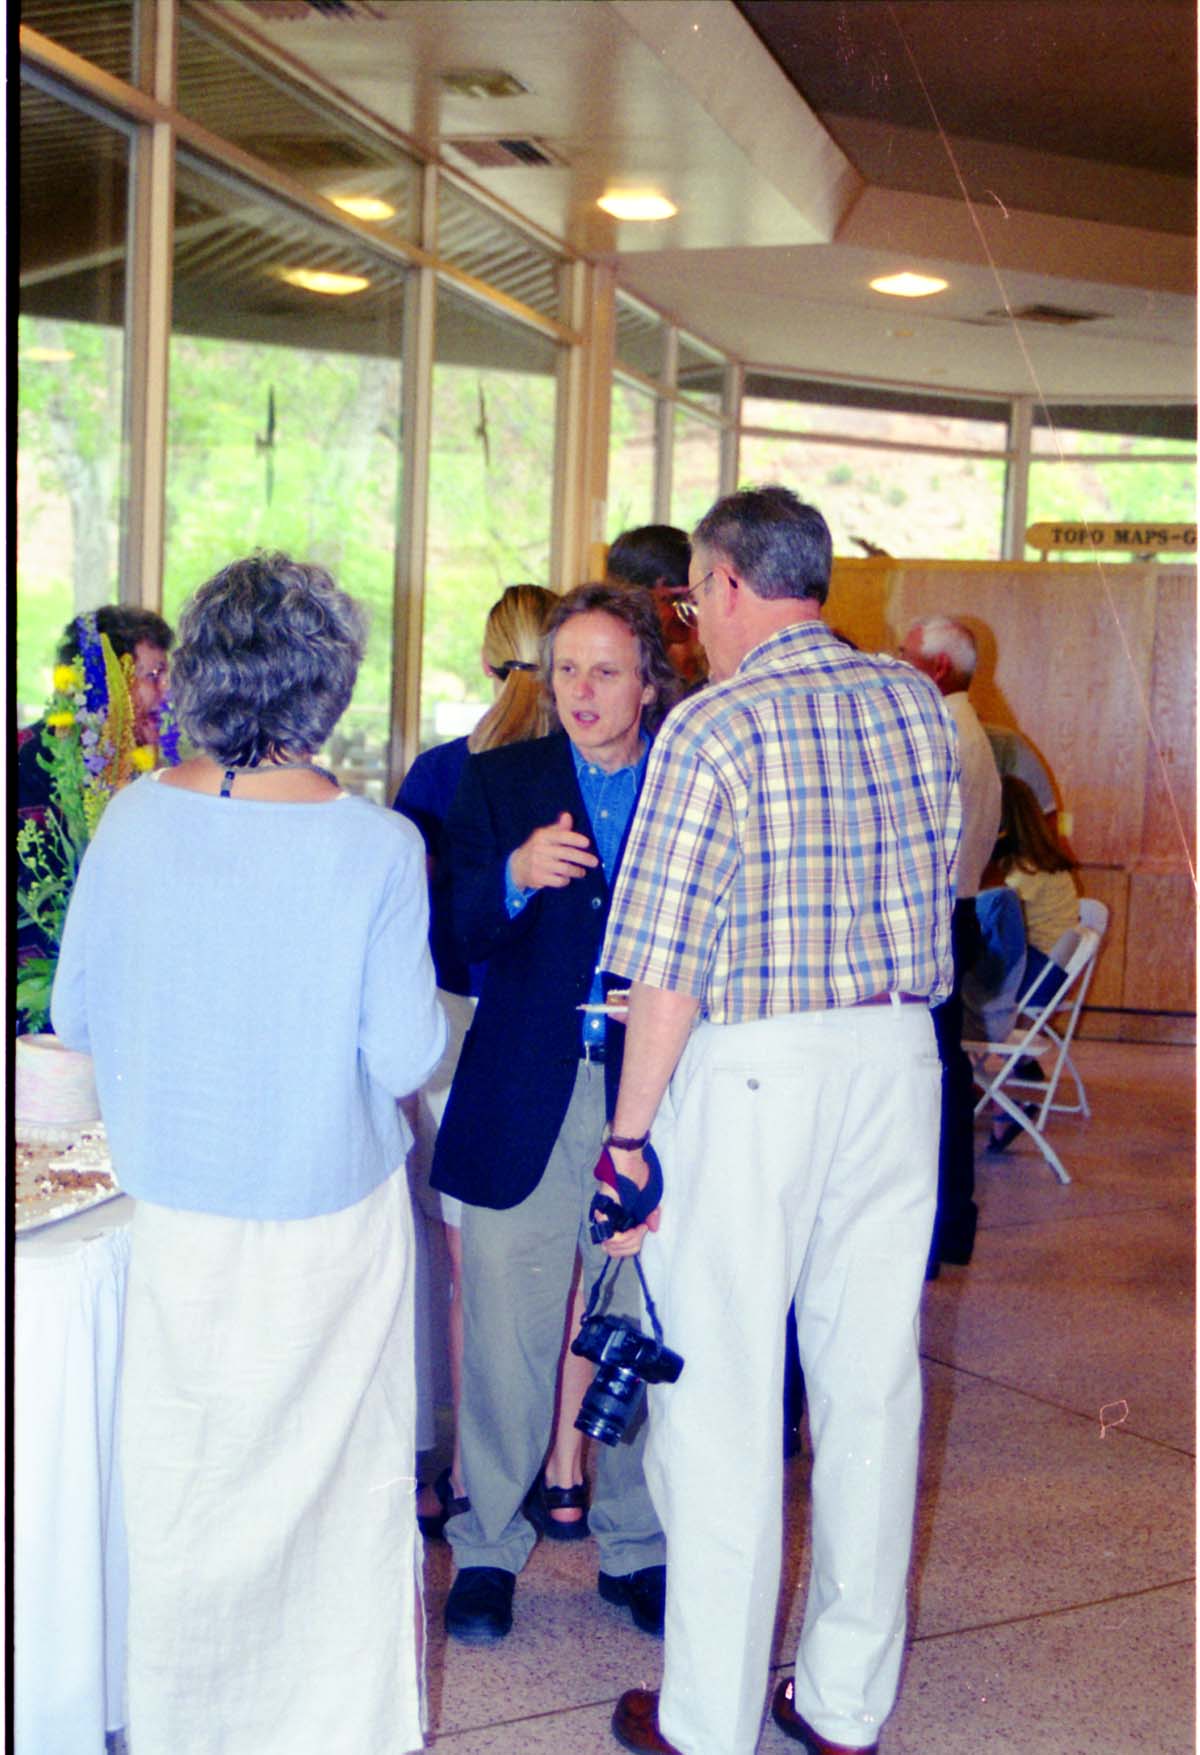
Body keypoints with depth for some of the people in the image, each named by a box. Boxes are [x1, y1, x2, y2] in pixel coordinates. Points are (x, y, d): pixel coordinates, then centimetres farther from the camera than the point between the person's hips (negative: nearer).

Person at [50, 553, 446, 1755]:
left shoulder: (134, 819, -8)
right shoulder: (377, 849, -16)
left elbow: (75, 1014, 0)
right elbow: (405, 1055, -14)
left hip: (176, 1204, 2)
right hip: (331, 1209, -2)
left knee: (183, 1484, 18)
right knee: (335, 1480, 15)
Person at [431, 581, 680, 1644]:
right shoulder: (501, 782, 6)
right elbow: (457, 937, -4)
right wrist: (516, 875, -21)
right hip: (522, 1103, 0)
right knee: (506, 1333, 4)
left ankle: (637, 1548, 27)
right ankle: (488, 1548, 21)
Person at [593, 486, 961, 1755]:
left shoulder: (715, 726, -12)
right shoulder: (916, 703, 6)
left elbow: (668, 965, -14)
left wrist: (630, 1132, -8)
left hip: (752, 1068, -6)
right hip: (899, 1053, 6)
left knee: (722, 1396, 4)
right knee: (872, 1379, 12)